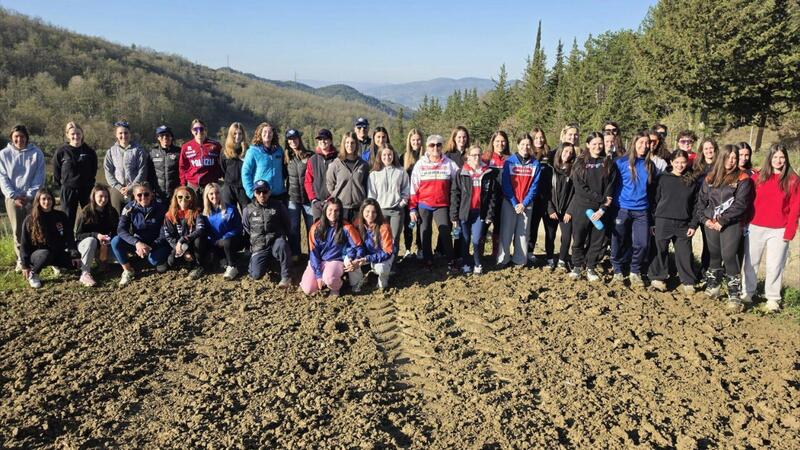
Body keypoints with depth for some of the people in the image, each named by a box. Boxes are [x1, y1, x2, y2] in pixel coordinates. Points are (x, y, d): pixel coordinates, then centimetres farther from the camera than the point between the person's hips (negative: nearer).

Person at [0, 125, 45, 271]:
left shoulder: (36, 153, 3)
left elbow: (39, 177, -1)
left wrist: (30, 195, -9)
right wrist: (14, 196, -8)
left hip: (32, 197, -1)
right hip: (13, 198, 1)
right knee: (18, 230, 3)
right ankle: (21, 260, 11)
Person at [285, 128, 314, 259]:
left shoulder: (310, 156, -2)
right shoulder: (287, 158, 8)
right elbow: (284, 176, 17)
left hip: (308, 198, -3)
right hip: (293, 198, 3)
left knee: (312, 228, 4)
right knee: (293, 228, 6)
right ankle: (294, 254, 18)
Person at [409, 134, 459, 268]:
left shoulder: (449, 164, 1)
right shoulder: (420, 164, 3)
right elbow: (413, 187, 3)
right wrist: (412, 208, -1)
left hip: (442, 206, -1)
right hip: (423, 206, 1)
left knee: (446, 234, -5)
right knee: (425, 234, 8)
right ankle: (428, 261, 19)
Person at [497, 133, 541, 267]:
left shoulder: (536, 164, 2)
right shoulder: (509, 161, -3)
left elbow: (534, 186, -1)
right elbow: (506, 184, -5)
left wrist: (524, 203, -10)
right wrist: (515, 203, -11)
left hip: (527, 204, 1)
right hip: (509, 202, -1)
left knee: (523, 233, 6)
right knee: (506, 231, -1)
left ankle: (520, 260, 14)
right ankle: (502, 260, 7)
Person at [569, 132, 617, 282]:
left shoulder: (608, 163, 6)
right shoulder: (580, 163, 2)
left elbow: (610, 187, 0)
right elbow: (580, 187, -8)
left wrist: (603, 208, -11)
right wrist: (600, 198, -14)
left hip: (600, 209, 1)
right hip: (582, 208, -1)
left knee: (597, 241, 6)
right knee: (579, 239, 4)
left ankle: (590, 268, 20)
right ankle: (577, 266, 20)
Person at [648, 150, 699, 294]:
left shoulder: (692, 181, 6)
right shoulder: (663, 179, 3)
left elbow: (695, 205, 7)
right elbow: (655, 200, 3)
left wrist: (693, 225, 1)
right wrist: (653, 221, -1)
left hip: (683, 224, 1)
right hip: (663, 222, -1)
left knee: (684, 254, 4)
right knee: (661, 251, 5)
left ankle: (688, 282, 17)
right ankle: (658, 278, 19)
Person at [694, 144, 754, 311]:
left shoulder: (742, 179, -1)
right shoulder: (710, 178, 12)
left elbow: (740, 204, -10)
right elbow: (701, 200, 12)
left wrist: (723, 221, -14)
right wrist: (704, 219, -1)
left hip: (731, 224, -4)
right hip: (711, 223, 4)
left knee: (728, 256, -14)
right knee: (714, 256, 13)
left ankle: (734, 295, -8)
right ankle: (712, 288, 28)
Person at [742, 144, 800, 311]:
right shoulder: (758, 177, 3)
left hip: (779, 231, -1)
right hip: (755, 228, 2)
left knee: (774, 266, 4)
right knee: (751, 262, 9)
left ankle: (773, 298, 16)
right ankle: (747, 292, 22)